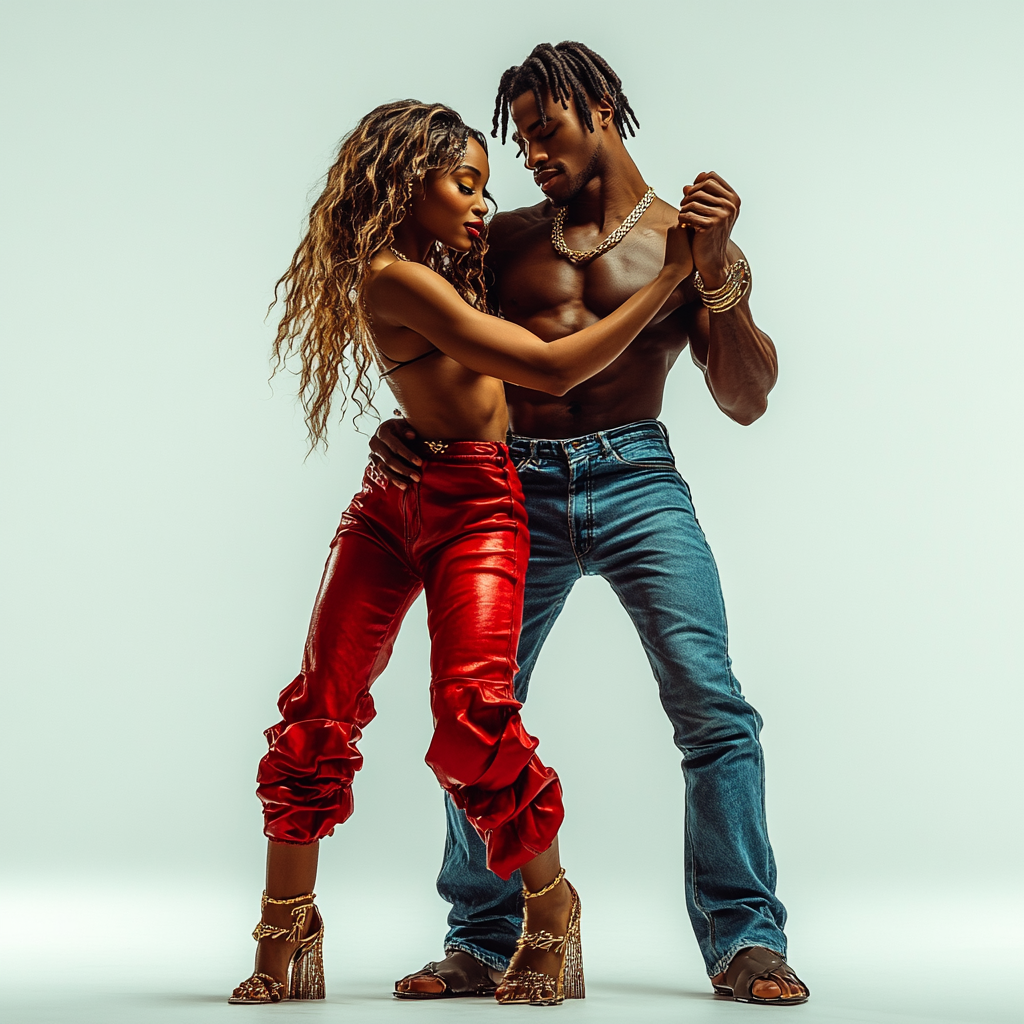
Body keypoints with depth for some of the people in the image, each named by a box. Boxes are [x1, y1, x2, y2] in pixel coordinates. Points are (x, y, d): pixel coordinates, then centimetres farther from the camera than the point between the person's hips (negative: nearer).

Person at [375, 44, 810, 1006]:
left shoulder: (687, 239, 10)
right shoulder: (506, 239, 17)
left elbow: (746, 401, 1)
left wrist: (717, 271, -12)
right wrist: (403, 427, 1)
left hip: (635, 480, -2)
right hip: (517, 486, 3)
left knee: (709, 701, -14)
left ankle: (743, 939, -4)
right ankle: (483, 943, 12)